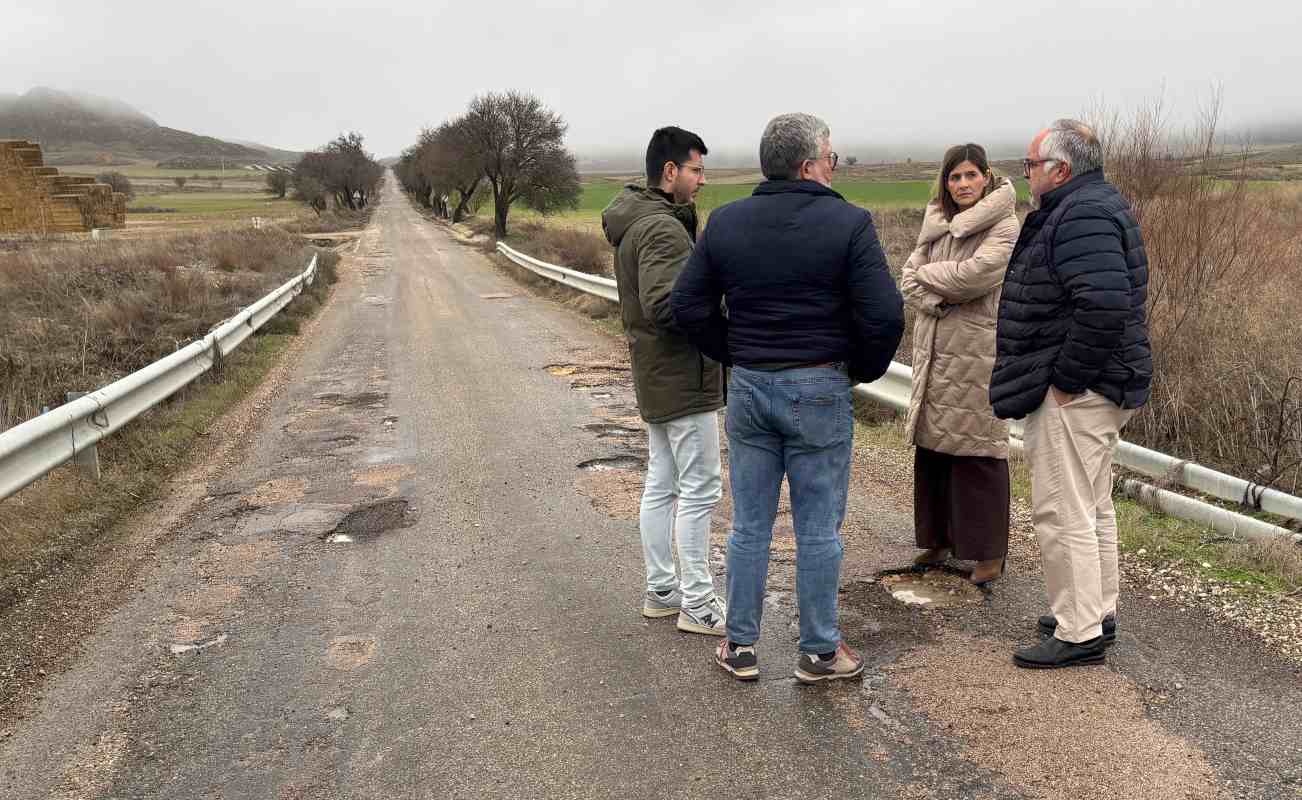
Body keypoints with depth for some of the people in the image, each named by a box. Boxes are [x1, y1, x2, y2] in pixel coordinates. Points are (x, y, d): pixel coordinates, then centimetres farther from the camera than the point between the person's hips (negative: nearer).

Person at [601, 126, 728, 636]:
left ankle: (661, 590, 26)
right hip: (683, 380, -10)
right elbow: (665, 304, -29)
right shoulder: (662, 229, -19)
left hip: (655, 376, 10)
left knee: (661, 485, 16)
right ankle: (697, 605, 7)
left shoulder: (634, 222, 12)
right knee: (700, 490, -2)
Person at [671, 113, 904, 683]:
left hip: (748, 388, 4)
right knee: (818, 530, 7)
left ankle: (740, 646, 22)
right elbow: (884, 315, -14)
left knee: (749, 527, 13)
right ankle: (819, 652, 19)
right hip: (819, 390, -3)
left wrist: (735, 356, 13)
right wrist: (864, 369, 4)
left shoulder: (725, 222, 3)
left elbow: (688, 306, 3)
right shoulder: (848, 223, -9)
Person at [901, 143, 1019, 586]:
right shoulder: (937, 224, 11)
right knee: (931, 445, 10)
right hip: (933, 350, 6)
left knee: (977, 450, -2)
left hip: (976, 353, -6)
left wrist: (928, 274, -5)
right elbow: (909, 279, 4)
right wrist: (937, 301, -14)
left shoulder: (1004, 227, -7)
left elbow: (973, 275, -20)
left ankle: (989, 550, 10)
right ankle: (938, 538, 25)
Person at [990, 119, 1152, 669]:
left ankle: (1078, 633, 6)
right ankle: (1097, 612, 31)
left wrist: (1065, 380, -23)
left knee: (1062, 512, -4)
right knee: (1091, 506, 19)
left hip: (1073, 394, -11)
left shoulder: (1083, 217, -18)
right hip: (1096, 390, 11)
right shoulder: (1091, 207, 16)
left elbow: (1104, 305, -31)